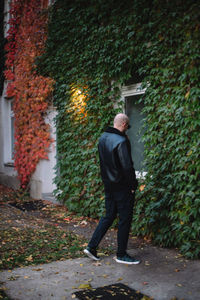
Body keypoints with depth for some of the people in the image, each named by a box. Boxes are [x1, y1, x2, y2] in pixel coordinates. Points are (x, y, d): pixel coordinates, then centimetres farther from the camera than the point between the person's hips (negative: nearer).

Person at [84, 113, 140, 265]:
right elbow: (127, 166, -21)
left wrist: (107, 179, 17)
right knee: (125, 219, 4)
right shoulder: (121, 141, -20)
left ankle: (91, 246, 17)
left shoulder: (103, 138, 7)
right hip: (122, 186, -8)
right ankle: (121, 255, 14)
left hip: (109, 185, 8)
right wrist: (133, 185, -11)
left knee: (109, 216, 18)